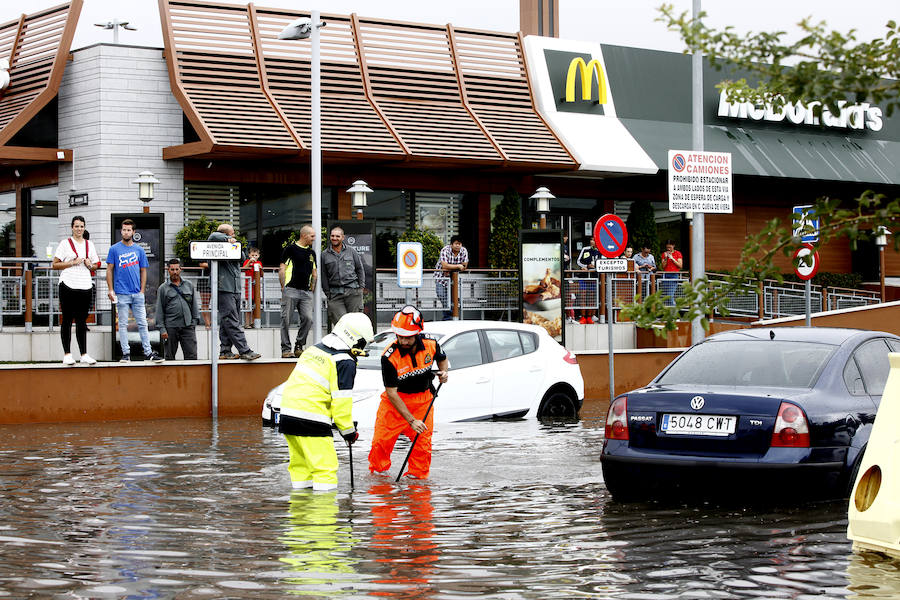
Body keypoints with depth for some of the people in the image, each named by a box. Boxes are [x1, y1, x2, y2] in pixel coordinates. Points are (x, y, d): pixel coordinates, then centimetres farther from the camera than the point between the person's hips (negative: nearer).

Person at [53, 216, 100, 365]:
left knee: (82, 321, 7)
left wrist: (90, 265, 0)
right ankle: (67, 355, 3)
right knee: (67, 320, 0)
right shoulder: (65, 243, 2)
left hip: (85, 286, 4)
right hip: (68, 285, -4)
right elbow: (55, 265, -2)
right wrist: (73, 263, -12)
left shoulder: (89, 244, 15)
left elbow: (96, 265, 22)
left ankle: (83, 354, 9)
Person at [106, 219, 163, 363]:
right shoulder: (114, 249, 3)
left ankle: (148, 352, 6)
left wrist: (142, 291, 5)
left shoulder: (139, 250, 10)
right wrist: (111, 290, -4)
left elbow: (143, 271, 14)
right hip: (121, 294, -2)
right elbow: (109, 270, 3)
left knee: (142, 324, 3)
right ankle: (126, 353, 6)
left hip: (137, 294, 2)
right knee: (123, 324, 2)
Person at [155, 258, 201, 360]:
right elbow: (159, 310, 4)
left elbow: (195, 305, 17)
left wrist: (195, 320, 7)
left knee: (191, 355, -6)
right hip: (171, 327, -1)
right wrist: (162, 329, -3)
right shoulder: (163, 288, 6)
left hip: (188, 326, 1)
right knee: (170, 356, 5)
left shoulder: (189, 285, 13)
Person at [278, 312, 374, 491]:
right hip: (311, 421, -8)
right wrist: (348, 430, -1)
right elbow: (341, 400, -11)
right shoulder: (345, 363, -8)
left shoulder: (314, 349, 17)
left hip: (287, 413, 8)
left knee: (301, 464, 21)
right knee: (325, 468, -6)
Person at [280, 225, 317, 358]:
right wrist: (284, 288, -8)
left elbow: (314, 273, 23)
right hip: (291, 291, -5)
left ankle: (299, 346, 7)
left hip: (306, 292, 5)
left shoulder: (312, 252, 18)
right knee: (286, 320, -4)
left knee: (308, 319, -7)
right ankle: (286, 349, 2)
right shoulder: (290, 249, 0)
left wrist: (311, 290, 13)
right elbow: (282, 270, -2)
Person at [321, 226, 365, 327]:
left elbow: (360, 269, 14)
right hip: (335, 294, 0)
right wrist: (327, 293, 5)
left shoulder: (352, 251, 10)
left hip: (353, 292, 0)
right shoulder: (325, 255, 9)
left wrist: (361, 287, 6)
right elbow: (323, 276, 11)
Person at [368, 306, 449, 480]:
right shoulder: (389, 356, -26)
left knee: (422, 442, 0)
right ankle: (378, 470, 20)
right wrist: (411, 420, -27)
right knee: (382, 439, -2)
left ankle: (418, 475, 18)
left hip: (423, 400, 2)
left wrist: (443, 372, -14)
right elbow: (391, 393, -24)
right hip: (395, 401, -2)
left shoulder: (431, 344, -16)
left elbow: (442, 359, 10)